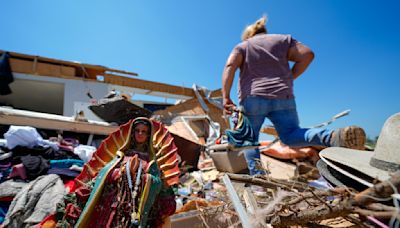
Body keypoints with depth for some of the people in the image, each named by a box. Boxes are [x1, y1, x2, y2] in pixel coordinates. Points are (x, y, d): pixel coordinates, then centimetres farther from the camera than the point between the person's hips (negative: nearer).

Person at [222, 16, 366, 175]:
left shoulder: (242, 46, 17)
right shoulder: (283, 39, 23)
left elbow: (230, 66, -3)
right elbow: (307, 55, 9)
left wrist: (226, 97, -9)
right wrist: (288, 79, 13)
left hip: (252, 98, -2)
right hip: (282, 97, 2)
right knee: (290, 134, 3)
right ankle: (336, 136, -22)